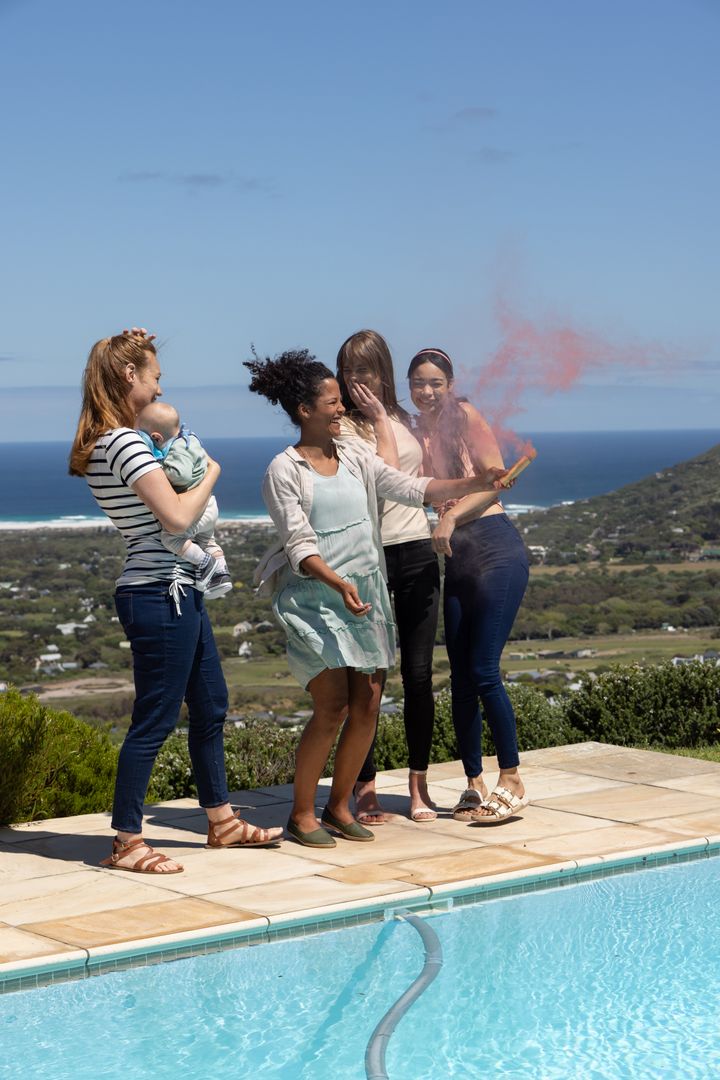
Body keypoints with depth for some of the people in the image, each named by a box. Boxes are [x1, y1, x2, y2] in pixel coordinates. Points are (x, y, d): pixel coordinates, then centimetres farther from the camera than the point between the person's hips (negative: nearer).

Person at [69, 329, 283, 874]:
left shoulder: (106, 442, 11)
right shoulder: (124, 442, -19)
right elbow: (176, 515, -26)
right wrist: (209, 474, -7)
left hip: (178, 592, 11)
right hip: (160, 596, -11)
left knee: (211, 706, 18)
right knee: (154, 721, -3)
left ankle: (222, 821, 30)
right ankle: (127, 844, 5)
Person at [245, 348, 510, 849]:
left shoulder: (354, 453, 10)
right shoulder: (284, 470, -7)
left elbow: (407, 487, 8)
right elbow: (299, 544, -14)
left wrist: (475, 484, -2)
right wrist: (339, 583, -29)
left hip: (366, 591, 6)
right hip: (314, 597, -6)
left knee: (367, 704, 3)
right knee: (332, 705, -12)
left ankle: (339, 805, 17)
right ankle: (302, 813, 2)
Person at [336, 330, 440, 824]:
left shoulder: (404, 418, 14)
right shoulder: (344, 425, -5)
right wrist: (379, 418, -11)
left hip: (418, 551, 5)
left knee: (419, 673, 4)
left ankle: (419, 785, 13)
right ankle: (366, 788, 8)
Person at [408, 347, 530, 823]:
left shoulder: (465, 416, -2)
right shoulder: (414, 432, 14)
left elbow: (496, 477, -11)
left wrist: (452, 516, -21)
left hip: (496, 549, -7)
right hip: (456, 559, 7)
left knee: (483, 671, -10)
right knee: (461, 676, 6)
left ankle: (512, 781, 0)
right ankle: (475, 784, 15)